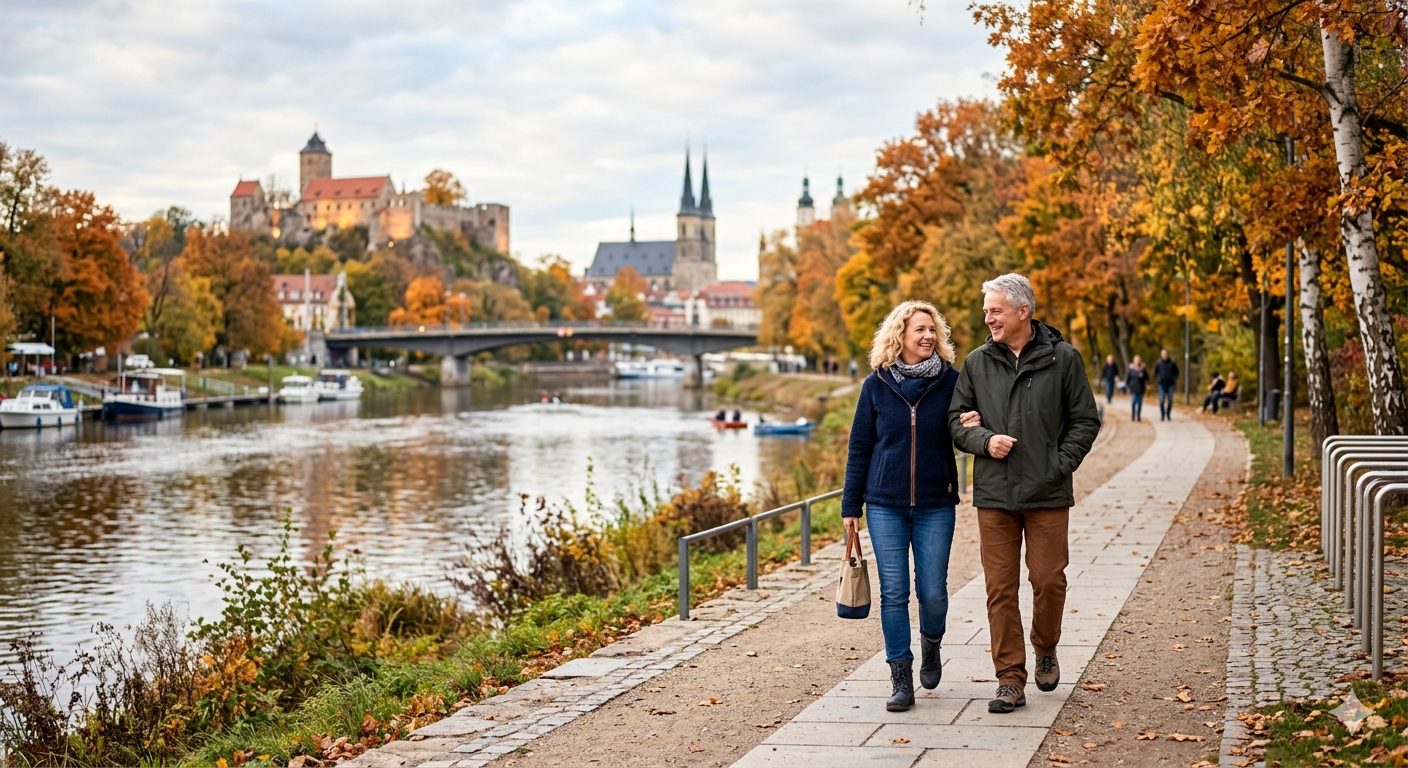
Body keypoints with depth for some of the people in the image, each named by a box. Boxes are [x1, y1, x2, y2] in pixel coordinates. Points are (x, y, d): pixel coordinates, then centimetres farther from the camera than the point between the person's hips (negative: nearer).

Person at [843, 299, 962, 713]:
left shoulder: (951, 380, 0)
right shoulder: (877, 384, 1)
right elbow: (859, 447, 6)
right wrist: (850, 505, 4)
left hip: (935, 504, 0)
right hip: (886, 506, 0)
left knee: (933, 591, 1)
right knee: (893, 593, 0)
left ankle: (931, 646, 32)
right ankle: (901, 677, 9)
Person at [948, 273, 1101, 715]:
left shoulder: (1062, 359, 1)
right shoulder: (977, 363, 7)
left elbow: (1085, 421, 3)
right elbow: (956, 420, 11)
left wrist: (1060, 465, -7)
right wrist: (984, 440, -9)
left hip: (1047, 495, -2)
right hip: (994, 496, 2)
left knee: (1049, 579, 2)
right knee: (1000, 588, 1)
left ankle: (1045, 650, 31)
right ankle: (1010, 680, 7)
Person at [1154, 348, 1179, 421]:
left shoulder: (1172, 363, 0)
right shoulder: (1158, 363, -1)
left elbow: (1176, 372, 12)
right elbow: (1155, 373, 11)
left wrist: (1175, 379, 3)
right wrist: (1157, 380, 1)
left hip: (1170, 385, 1)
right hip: (1162, 385, -1)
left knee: (1170, 400, 3)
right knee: (1162, 400, -5)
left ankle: (1168, 415, 14)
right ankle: (1162, 416, 2)